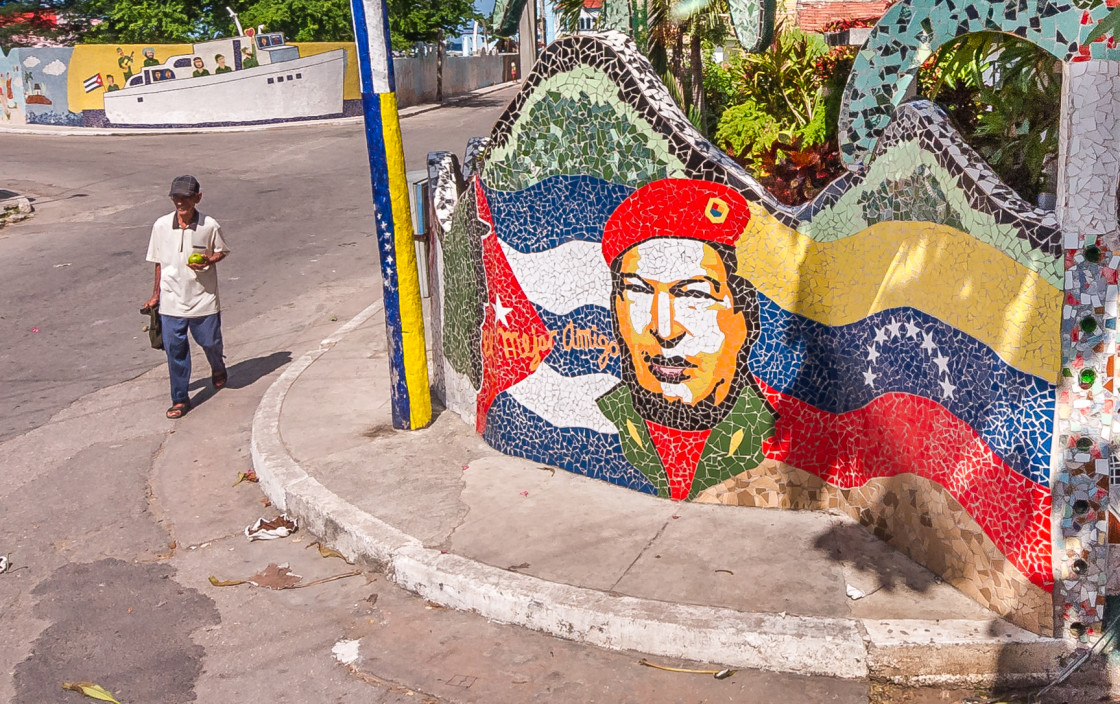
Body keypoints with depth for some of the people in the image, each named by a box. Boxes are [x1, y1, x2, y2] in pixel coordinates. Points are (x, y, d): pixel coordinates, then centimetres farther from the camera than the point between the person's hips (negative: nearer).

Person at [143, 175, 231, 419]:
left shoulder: (209, 226, -10)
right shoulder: (161, 226, -4)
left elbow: (221, 251, 6)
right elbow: (158, 262, 7)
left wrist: (209, 260, -16)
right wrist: (156, 294, 11)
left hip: (204, 298, -1)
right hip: (172, 300, 1)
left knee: (210, 342, 13)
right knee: (175, 349, 4)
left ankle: (218, 369, 49)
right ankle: (180, 399, 16)